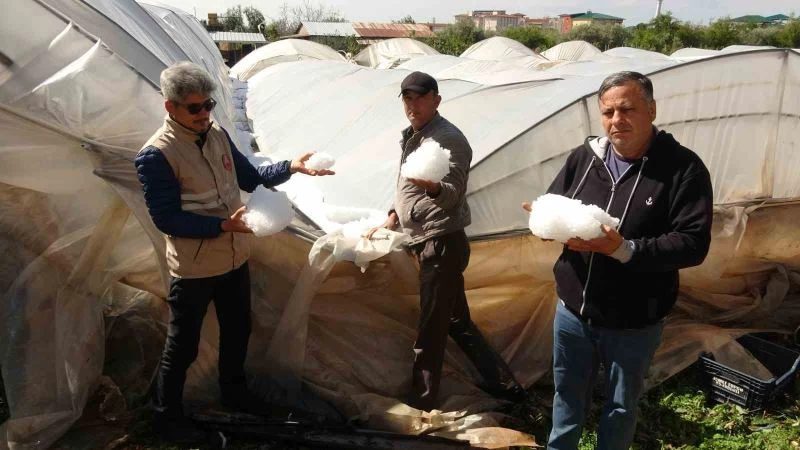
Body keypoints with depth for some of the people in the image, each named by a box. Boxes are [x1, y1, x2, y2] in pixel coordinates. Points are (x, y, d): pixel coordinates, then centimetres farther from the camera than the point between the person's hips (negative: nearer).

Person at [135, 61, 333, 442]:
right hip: (193, 269, -7)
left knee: (237, 331, 23)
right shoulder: (156, 155, -20)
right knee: (182, 346, 9)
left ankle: (234, 393, 46)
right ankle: (167, 416, 32)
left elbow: (250, 178, 9)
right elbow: (166, 219, -21)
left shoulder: (217, 135, 1)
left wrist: (291, 167, -5)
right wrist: (221, 226, -30)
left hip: (235, 258, 7)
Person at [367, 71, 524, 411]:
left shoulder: (447, 138, -15)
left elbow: (453, 196, -24)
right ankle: (503, 384, 27)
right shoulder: (413, 136, 15)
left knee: (430, 330, -1)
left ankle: (421, 403, 14)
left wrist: (432, 187, -44)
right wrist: (392, 218, 26)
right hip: (431, 244, 10)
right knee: (457, 321, 17)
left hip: (442, 244, -10)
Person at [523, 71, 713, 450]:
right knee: (568, 396, 22)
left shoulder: (683, 168, -14)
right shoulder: (584, 157, -2)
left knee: (620, 408, 18)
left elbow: (693, 244, -20)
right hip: (573, 310, 4)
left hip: (633, 324, -3)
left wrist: (624, 249, -32)